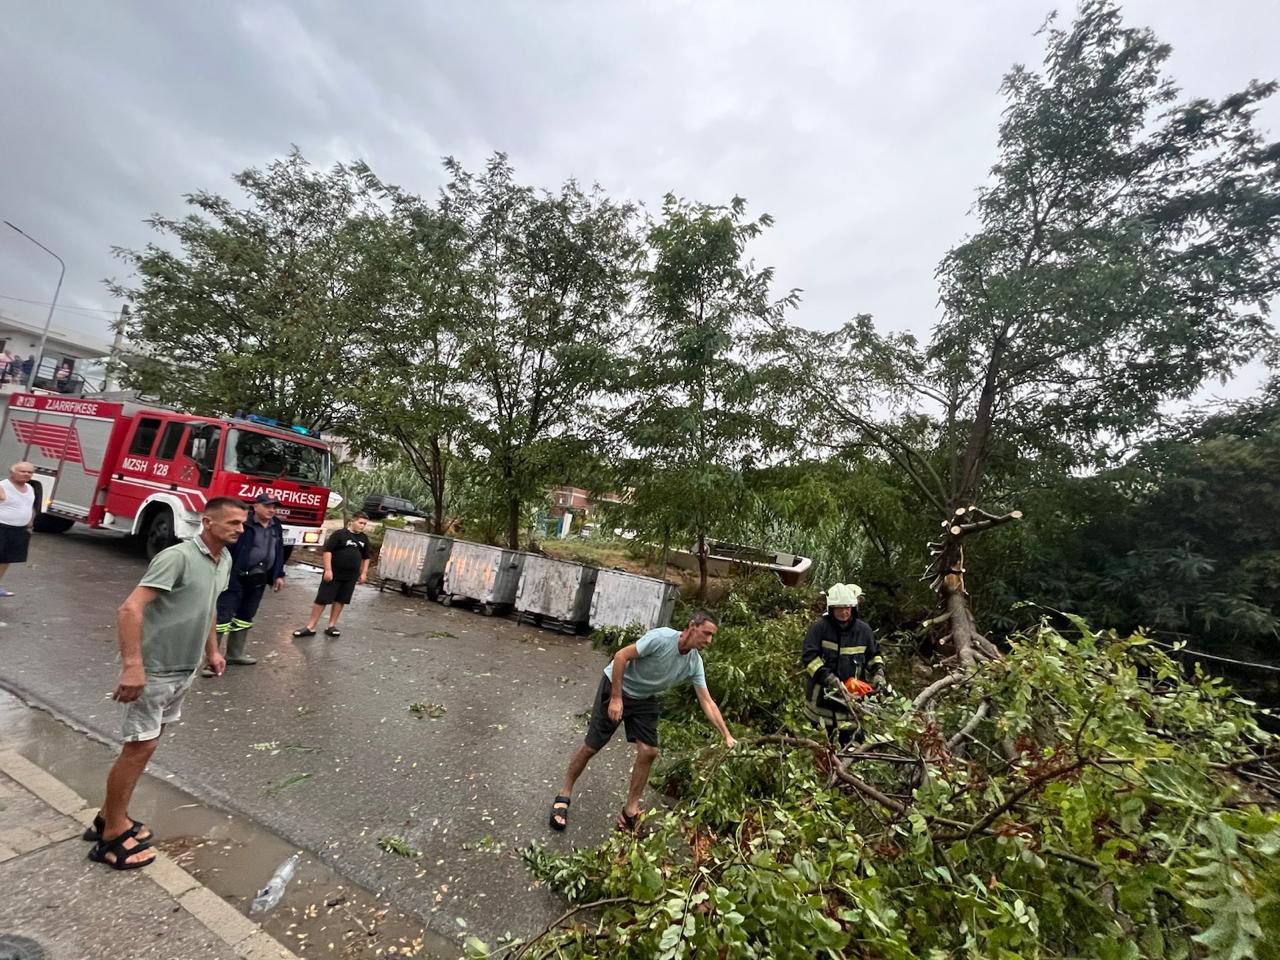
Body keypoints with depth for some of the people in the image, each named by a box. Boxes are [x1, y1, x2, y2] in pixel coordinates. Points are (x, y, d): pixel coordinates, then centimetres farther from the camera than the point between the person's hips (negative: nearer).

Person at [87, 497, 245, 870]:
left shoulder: (225, 560, 3)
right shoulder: (178, 556, -23)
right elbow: (130, 608, -27)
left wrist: (212, 651, 21)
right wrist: (132, 666, -31)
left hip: (184, 669, 8)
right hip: (154, 669, -8)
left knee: (147, 742, 19)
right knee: (139, 747, 3)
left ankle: (111, 817, 35)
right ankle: (111, 836, 20)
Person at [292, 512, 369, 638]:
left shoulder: (364, 539, 9)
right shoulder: (339, 534, -9)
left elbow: (366, 557, 18)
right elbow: (327, 551, -13)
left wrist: (363, 573, 11)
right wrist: (328, 570, -18)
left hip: (351, 577, 5)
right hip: (334, 574, -5)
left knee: (340, 601, 11)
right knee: (322, 600, -1)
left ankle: (331, 626, 20)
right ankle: (310, 627, 7)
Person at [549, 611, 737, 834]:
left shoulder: (694, 663, -10)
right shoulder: (662, 638, -30)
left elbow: (707, 701, -4)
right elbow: (621, 656, -26)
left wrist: (726, 735, -9)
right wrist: (616, 698, -24)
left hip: (644, 699, 6)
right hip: (616, 687, -6)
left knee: (649, 752, -4)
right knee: (591, 747, -1)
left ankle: (631, 810, 15)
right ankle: (564, 795, 22)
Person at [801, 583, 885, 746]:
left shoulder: (863, 630, 4)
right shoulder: (819, 627, -10)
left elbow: (874, 655, 19)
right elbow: (808, 656, -15)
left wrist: (878, 673, 2)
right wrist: (829, 678, -23)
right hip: (822, 693, -2)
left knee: (850, 736, 1)